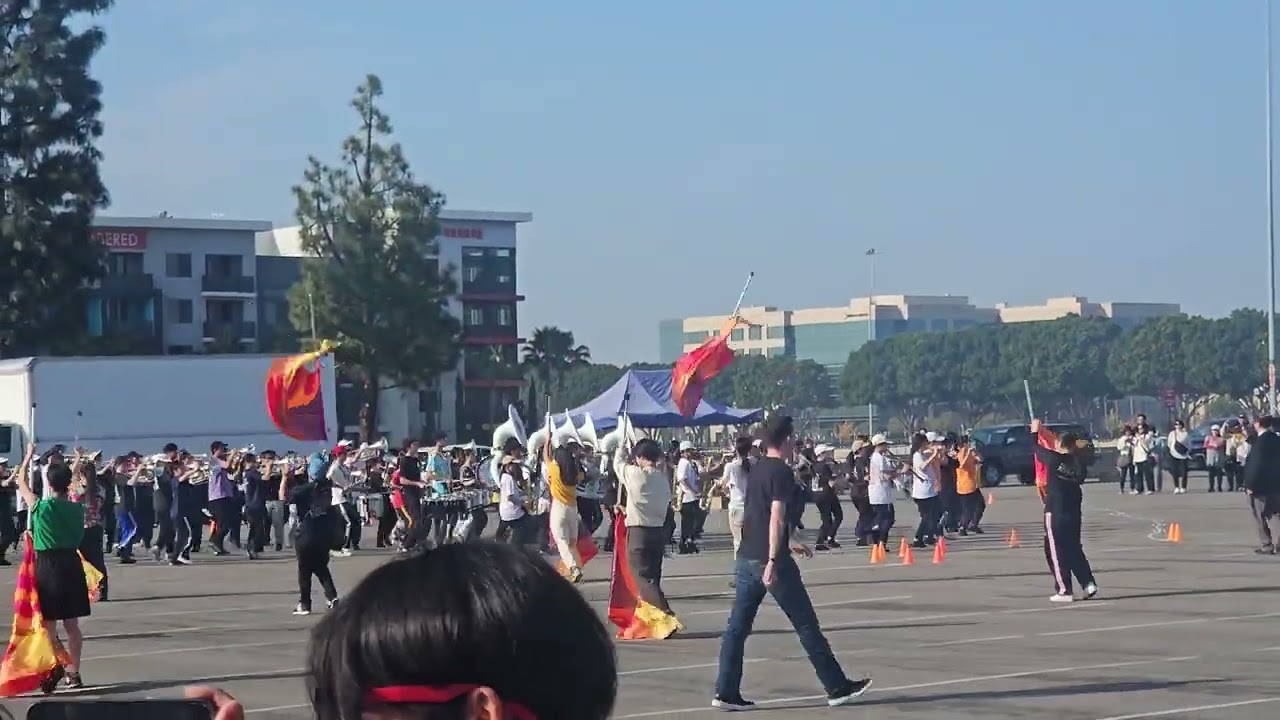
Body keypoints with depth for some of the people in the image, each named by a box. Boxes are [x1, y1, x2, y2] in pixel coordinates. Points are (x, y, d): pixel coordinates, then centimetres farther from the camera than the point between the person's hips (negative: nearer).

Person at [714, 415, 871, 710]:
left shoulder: (756, 469, 14)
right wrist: (773, 560, -25)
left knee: (737, 627, 6)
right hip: (770, 561, -8)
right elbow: (776, 518, -21)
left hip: (746, 558, 8)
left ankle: (726, 692, 3)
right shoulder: (782, 472, -12)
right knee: (806, 625, 1)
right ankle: (837, 687, 7)